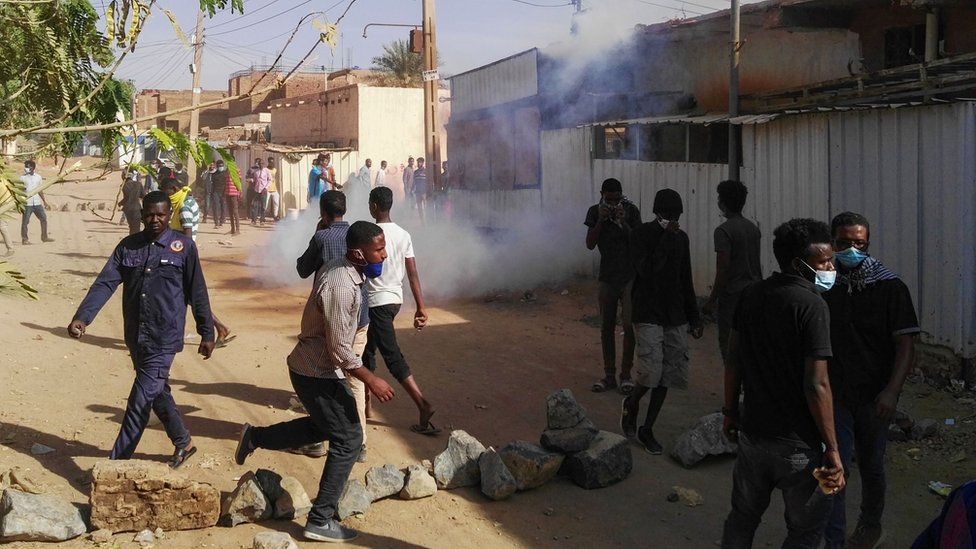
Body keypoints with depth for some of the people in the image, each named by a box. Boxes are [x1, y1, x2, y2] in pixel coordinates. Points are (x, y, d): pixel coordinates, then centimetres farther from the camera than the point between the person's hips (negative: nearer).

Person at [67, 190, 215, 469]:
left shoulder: (183, 246, -4)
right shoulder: (128, 246, 5)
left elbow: (197, 293, 0)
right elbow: (104, 284, -2)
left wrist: (207, 333, 2)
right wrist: (82, 317, -15)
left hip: (164, 339, -5)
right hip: (136, 337, 5)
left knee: (141, 398, -8)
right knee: (157, 392, 18)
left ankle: (118, 460, -2)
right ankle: (183, 442, 36)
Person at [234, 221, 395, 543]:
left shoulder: (341, 269, 1)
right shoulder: (340, 287, -29)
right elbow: (339, 350, -27)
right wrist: (370, 380, -17)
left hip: (311, 366, 10)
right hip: (318, 373, -10)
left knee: (324, 426, 27)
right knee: (348, 439, -1)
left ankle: (255, 437, 35)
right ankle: (320, 521, 7)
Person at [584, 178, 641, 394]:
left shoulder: (631, 211, -6)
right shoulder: (595, 212, 1)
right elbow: (590, 244, -6)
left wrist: (623, 222, -21)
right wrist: (601, 220, -16)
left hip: (629, 276, -2)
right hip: (607, 277, 3)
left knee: (629, 326, -6)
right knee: (606, 327, 7)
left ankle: (626, 374, 6)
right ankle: (609, 374, 17)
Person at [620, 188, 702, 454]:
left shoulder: (681, 237, 10)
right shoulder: (641, 235, -8)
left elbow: (686, 281, 16)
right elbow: (646, 270, -23)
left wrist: (694, 317, 16)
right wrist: (666, 238, -23)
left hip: (675, 316, 6)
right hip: (648, 315, -6)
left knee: (668, 376, 4)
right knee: (651, 373, -14)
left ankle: (647, 429, 16)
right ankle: (631, 403, 18)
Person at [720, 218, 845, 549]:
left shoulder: (750, 296, 2)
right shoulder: (811, 305, -19)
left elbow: (733, 361, 8)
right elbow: (816, 385, -22)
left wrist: (731, 412, 20)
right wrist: (832, 449, -17)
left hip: (752, 432, 7)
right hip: (798, 445, -6)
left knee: (743, 518, 22)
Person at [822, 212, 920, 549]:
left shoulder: (890, 287, -8)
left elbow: (906, 344, -10)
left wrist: (892, 390, -22)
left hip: (874, 396, 0)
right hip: (835, 393, 1)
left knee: (871, 467, 16)